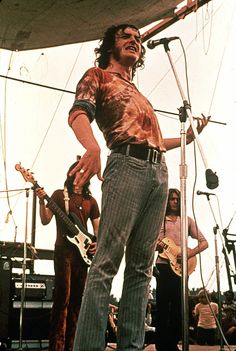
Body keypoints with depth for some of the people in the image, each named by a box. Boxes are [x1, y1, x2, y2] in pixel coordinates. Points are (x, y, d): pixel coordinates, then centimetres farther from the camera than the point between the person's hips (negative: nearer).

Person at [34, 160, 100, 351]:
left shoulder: (91, 201, 15)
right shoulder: (59, 195, 5)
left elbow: (97, 226, 18)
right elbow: (45, 220, -1)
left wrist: (97, 243, -1)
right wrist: (42, 201, -17)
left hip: (83, 251, 4)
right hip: (64, 250, -4)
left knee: (78, 297, 5)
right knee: (63, 295, -13)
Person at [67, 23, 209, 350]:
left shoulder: (139, 94, 35)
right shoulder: (98, 75, 14)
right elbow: (79, 112, -7)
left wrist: (189, 136, 34)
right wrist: (93, 146, -28)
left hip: (159, 171, 7)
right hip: (127, 165, -7)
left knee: (141, 264, 1)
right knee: (107, 261, -15)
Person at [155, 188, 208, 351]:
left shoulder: (188, 221, 11)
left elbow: (204, 242, 6)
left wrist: (189, 253, -10)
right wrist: (157, 245, -15)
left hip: (181, 267, 1)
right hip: (163, 265, -1)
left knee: (178, 305, 2)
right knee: (163, 304, -5)